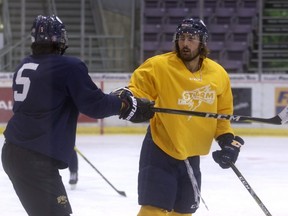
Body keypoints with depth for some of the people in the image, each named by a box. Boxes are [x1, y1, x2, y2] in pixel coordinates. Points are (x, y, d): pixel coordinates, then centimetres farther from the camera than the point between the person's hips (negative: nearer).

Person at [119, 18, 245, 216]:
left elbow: (222, 112, 10)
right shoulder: (158, 66, -15)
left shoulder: (218, 75, 0)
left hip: (191, 155, 5)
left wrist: (228, 140, 0)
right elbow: (138, 90, -11)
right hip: (160, 150, -5)